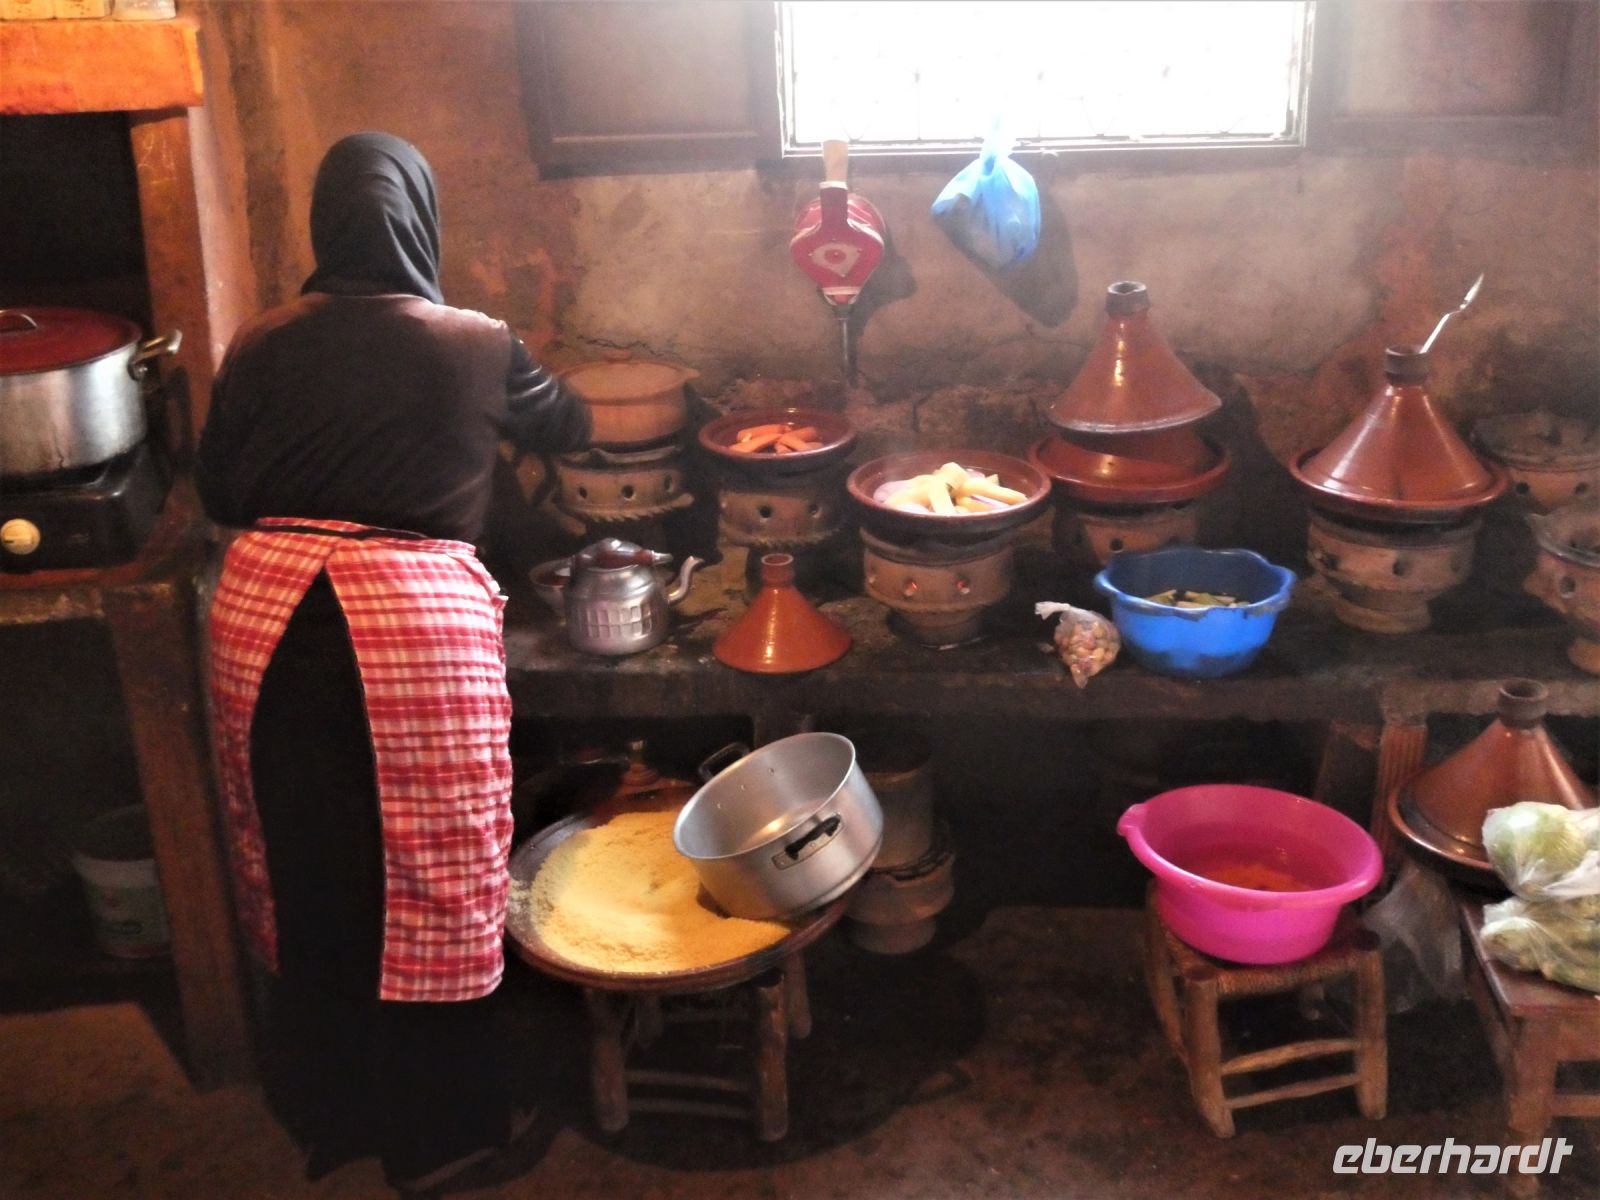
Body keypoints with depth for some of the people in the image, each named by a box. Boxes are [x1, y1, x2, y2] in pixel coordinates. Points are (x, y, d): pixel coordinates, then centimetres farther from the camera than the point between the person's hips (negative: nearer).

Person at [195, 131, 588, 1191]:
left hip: (268, 612, 4)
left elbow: (217, 491, 10)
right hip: (412, 617, -3)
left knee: (307, 869, 17)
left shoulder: (262, 348, 4)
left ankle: (327, 1108, 35)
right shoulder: (474, 347, 0)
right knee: (422, 878, 9)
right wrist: (559, 399, 41)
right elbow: (566, 427, 18)